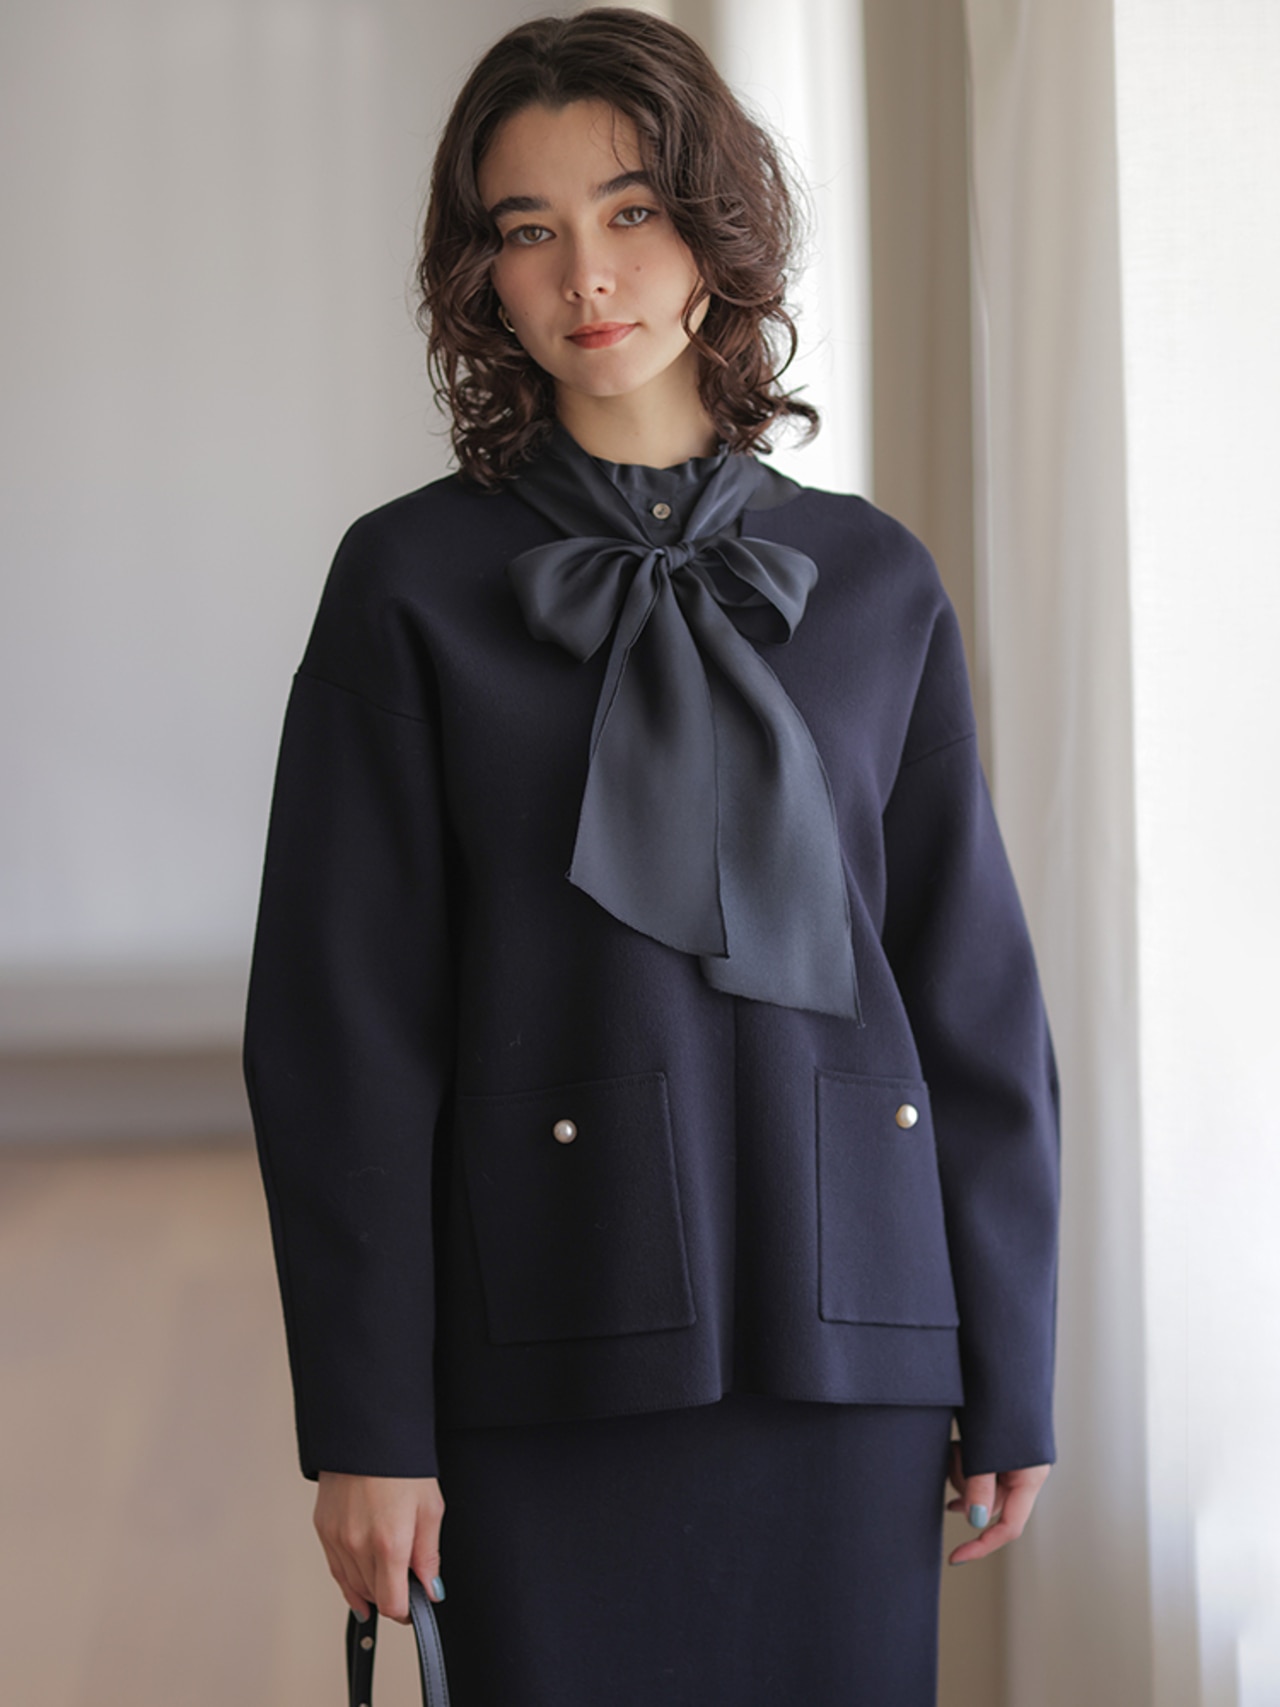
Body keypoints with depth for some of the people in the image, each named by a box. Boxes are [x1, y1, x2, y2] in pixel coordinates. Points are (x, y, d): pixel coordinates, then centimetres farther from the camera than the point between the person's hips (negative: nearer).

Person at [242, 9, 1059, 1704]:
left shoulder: (871, 580, 7)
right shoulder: (414, 583, 0)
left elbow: (978, 992, 9)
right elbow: (341, 1021, -3)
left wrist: (1008, 1370, 6)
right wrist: (363, 1424, -7)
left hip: (838, 1334, 2)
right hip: (549, 1353, -2)